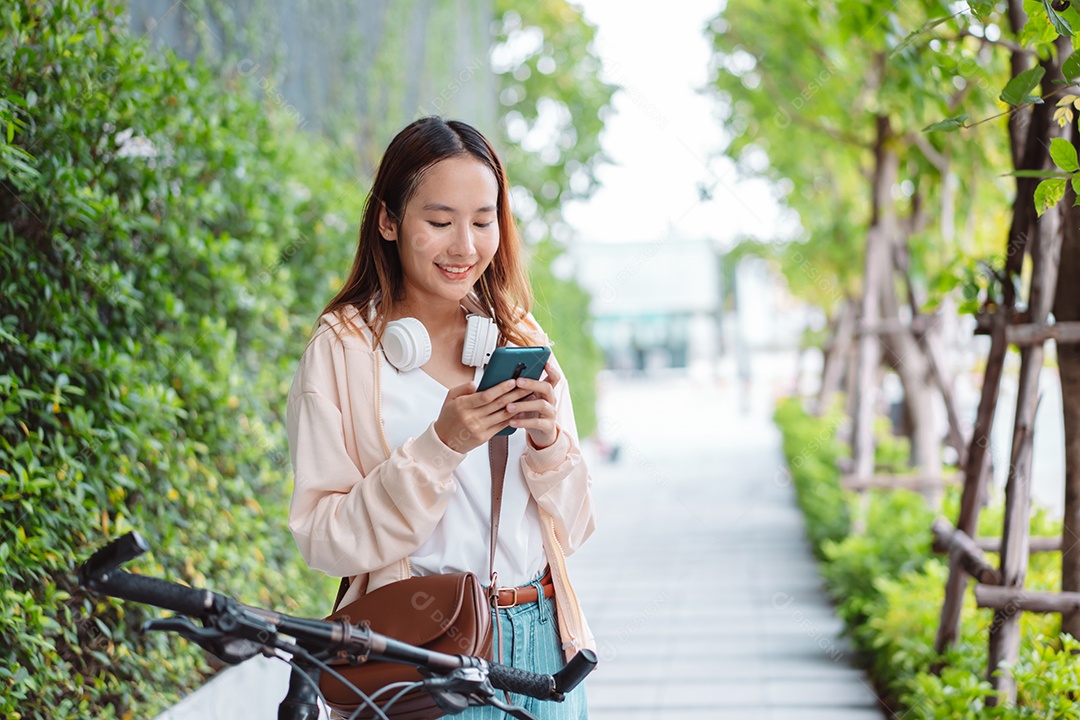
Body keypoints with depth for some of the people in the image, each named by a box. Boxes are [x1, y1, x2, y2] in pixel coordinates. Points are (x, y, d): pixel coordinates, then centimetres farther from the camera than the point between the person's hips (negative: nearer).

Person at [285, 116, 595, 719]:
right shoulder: (343, 348, -5)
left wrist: (548, 440, -11)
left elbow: (571, 529, 7)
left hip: (539, 641, 4)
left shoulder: (521, 339, 7)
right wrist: (440, 446, -21)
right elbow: (325, 542, -12)